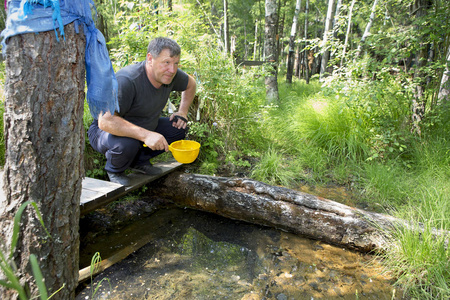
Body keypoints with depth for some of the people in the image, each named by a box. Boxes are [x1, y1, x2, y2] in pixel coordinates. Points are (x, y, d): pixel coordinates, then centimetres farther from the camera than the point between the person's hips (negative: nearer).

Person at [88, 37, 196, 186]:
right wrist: (146, 135, -48)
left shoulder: (170, 75, -12)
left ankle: (139, 160, 8)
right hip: (107, 130, -7)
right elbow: (105, 121, -42)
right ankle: (114, 170, -2)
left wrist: (183, 112, 0)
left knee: (178, 128, -5)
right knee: (127, 144, -38)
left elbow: (191, 83, 12)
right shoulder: (126, 80, -35)